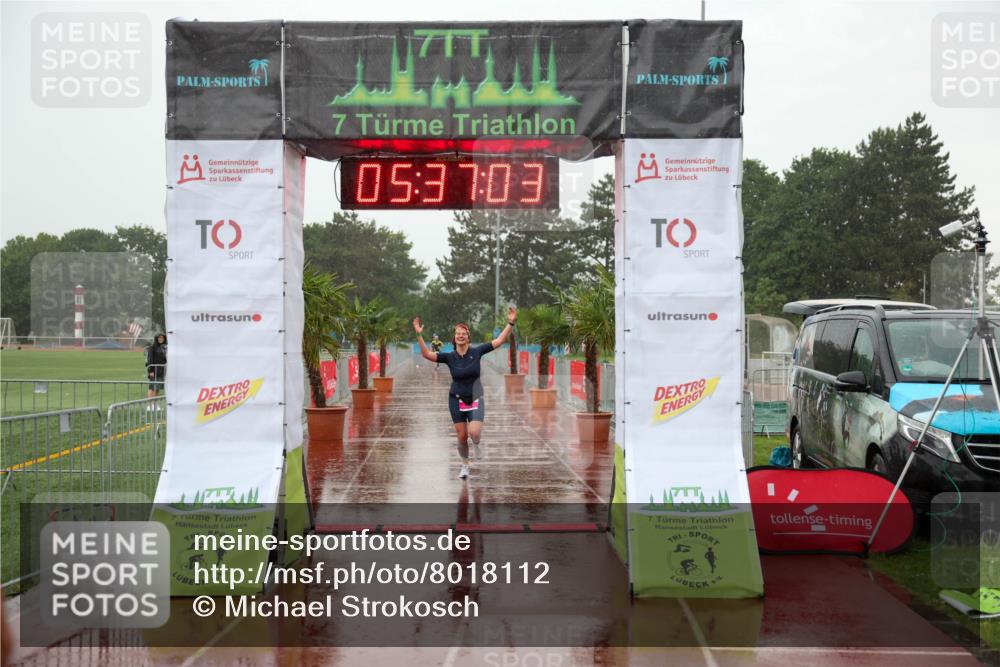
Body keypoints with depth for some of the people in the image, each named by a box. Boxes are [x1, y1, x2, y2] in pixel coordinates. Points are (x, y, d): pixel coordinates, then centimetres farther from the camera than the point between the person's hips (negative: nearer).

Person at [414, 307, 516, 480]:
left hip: (475, 399, -1)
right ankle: (465, 465, 27)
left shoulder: (476, 352, -6)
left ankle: (477, 443, 17)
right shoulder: (449, 357, -6)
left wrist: (510, 323, -15)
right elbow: (427, 354, -17)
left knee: (474, 432, -21)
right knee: (462, 436, 3)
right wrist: (419, 335, -29)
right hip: (457, 400, 1)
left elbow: (499, 340, -6)